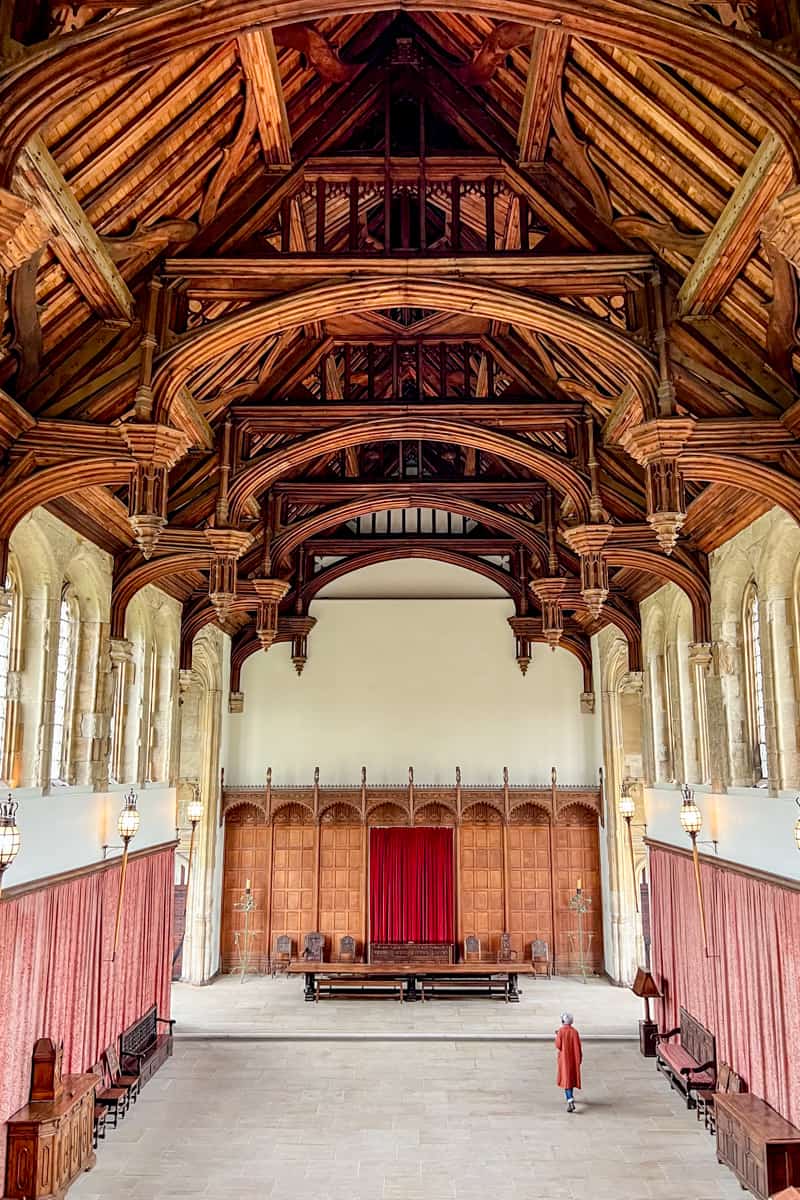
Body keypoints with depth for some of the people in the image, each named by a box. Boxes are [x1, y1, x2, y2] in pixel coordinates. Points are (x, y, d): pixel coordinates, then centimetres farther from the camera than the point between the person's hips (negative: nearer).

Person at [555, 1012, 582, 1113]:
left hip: (564, 1058, -4)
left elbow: (558, 1046, -12)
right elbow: (579, 1047, -3)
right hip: (573, 1058, 4)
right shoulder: (575, 1031, -6)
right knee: (572, 1077, 23)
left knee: (566, 1079, -5)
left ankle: (571, 1102, -21)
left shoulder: (561, 1031, -14)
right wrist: (580, 1059, 7)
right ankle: (570, 1097, 41)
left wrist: (556, 1037, 5)